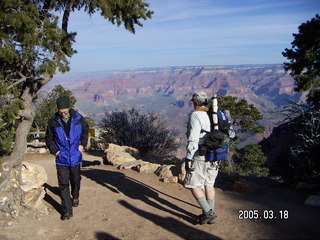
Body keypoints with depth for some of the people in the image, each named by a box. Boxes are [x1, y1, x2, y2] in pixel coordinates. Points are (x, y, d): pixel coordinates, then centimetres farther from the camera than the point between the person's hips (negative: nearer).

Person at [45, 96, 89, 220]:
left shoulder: (78, 118, -7)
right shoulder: (53, 121, -9)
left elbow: (85, 130, 12)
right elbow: (49, 138, 4)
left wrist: (82, 144, 2)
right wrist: (54, 150, -7)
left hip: (75, 157, 1)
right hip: (61, 158, -1)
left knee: (75, 179, 19)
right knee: (63, 184, -3)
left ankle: (75, 197, 47)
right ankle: (67, 210, 5)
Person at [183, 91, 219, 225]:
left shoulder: (196, 115, -13)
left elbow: (193, 139, -19)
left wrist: (188, 159, -16)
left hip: (200, 157, -8)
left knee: (193, 185, 3)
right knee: (209, 184, 16)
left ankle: (208, 213, 0)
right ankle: (210, 214, 22)